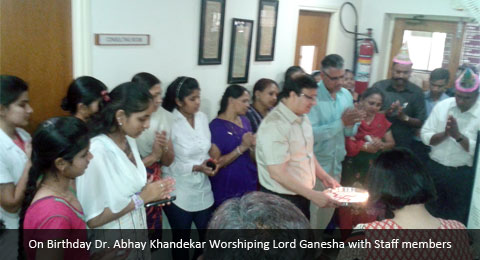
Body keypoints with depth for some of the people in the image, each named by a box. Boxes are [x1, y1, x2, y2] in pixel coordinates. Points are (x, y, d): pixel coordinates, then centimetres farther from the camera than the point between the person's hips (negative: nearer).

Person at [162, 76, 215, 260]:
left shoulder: (203, 118, 2)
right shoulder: (169, 123, -18)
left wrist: (210, 161, -4)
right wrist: (196, 168, -23)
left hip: (203, 190, 6)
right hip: (179, 194, -5)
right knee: (181, 240, 14)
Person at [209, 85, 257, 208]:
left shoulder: (245, 121, 5)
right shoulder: (216, 126, -12)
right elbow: (216, 163, -15)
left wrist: (253, 146, -9)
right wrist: (241, 148, -21)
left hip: (250, 185, 6)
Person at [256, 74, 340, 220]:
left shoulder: (303, 118, 6)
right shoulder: (275, 125, -23)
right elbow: (277, 173, -26)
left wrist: (324, 177, 8)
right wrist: (313, 195, -23)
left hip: (302, 195, 8)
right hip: (281, 199, -8)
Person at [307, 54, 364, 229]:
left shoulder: (346, 95, 5)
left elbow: (349, 133, 9)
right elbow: (311, 133, -26)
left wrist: (351, 124, -13)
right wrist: (341, 122, -26)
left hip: (336, 164, 7)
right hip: (315, 166, -7)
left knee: (329, 208, 19)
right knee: (314, 209, 0)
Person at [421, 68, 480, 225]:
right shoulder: (442, 106, -2)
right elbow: (425, 136, -3)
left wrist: (458, 135, -25)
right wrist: (444, 134, -19)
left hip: (463, 174, -2)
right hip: (435, 168, 3)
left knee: (456, 220, 13)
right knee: (429, 214, 18)